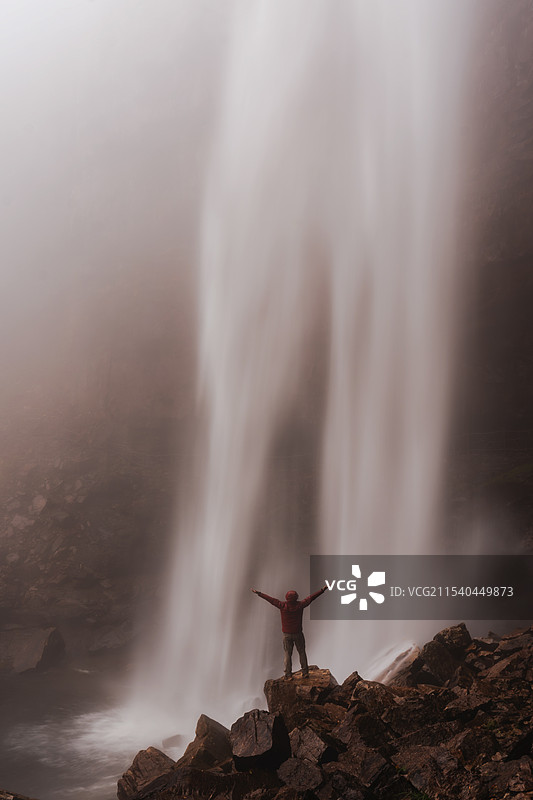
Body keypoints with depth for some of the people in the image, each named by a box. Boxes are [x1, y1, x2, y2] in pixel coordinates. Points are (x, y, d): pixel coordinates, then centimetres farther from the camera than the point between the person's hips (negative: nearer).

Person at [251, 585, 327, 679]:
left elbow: (270, 599, -8)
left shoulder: (283, 606, -13)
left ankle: (288, 675, 2)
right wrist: (322, 590, 3)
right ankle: (305, 672, 16)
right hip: (298, 634, 0)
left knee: (287, 654, 7)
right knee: (302, 652, 16)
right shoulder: (300, 605, -12)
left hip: (287, 635, 0)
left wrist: (258, 593, 0)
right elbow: (311, 597, -5)